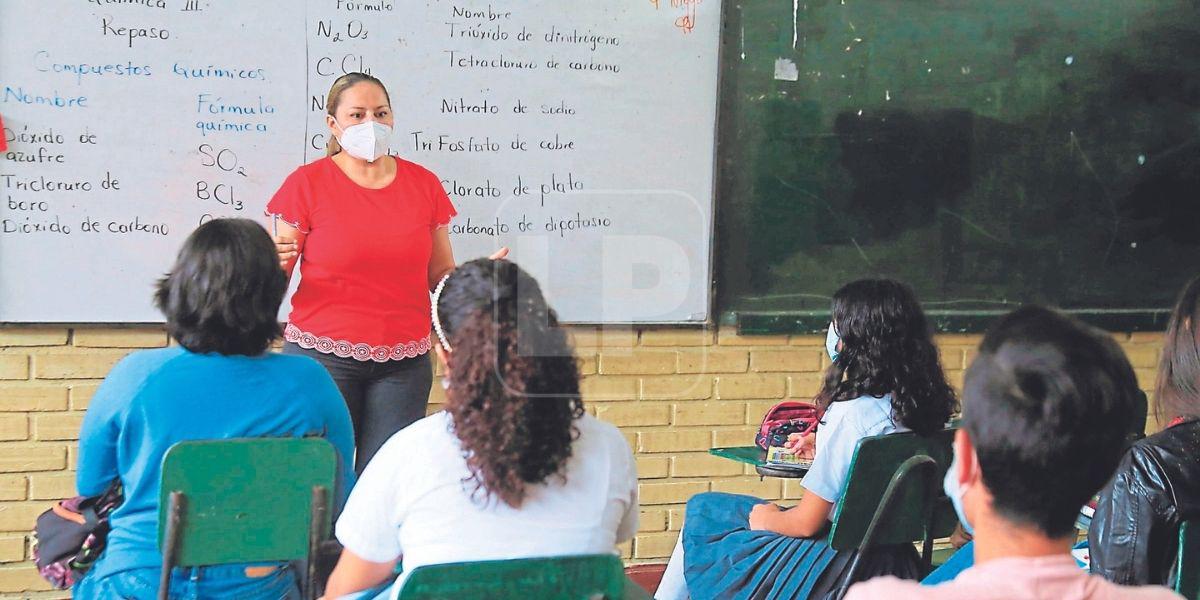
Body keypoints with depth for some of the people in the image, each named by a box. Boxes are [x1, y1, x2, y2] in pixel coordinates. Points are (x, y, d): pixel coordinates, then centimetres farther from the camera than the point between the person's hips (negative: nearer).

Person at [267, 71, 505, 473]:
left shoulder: (423, 184, 10)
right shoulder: (306, 184, 1)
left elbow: (440, 274, 16)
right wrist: (274, 264, -21)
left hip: (403, 363, 2)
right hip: (323, 355, -2)